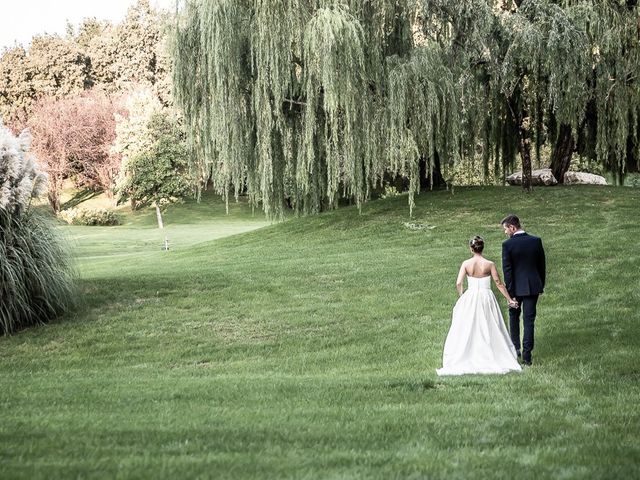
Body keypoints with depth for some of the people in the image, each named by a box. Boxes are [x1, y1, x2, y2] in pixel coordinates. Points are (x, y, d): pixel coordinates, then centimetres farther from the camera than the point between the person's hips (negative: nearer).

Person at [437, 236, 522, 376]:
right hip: (486, 298, -1)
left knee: (467, 330, 10)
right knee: (488, 329, 10)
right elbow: (499, 283, -4)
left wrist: (461, 296, 9)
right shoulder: (489, 264, -8)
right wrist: (509, 299, 5)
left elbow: (458, 283, -11)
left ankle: (466, 358, 10)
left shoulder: (466, 264, -6)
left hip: (470, 297, 1)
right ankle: (490, 357, 12)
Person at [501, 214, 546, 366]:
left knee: (514, 315, 22)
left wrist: (510, 291, -8)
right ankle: (527, 355, 3)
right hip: (533, 286, 2)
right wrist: (541, 285, 15)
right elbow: (542, 265, 5)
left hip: (516, 287, -2)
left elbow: (507, 269, -13)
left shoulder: (507, 244, -14)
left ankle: (515, 348, 25)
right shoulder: (536, 241, -2)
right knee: (529, 320, 5)